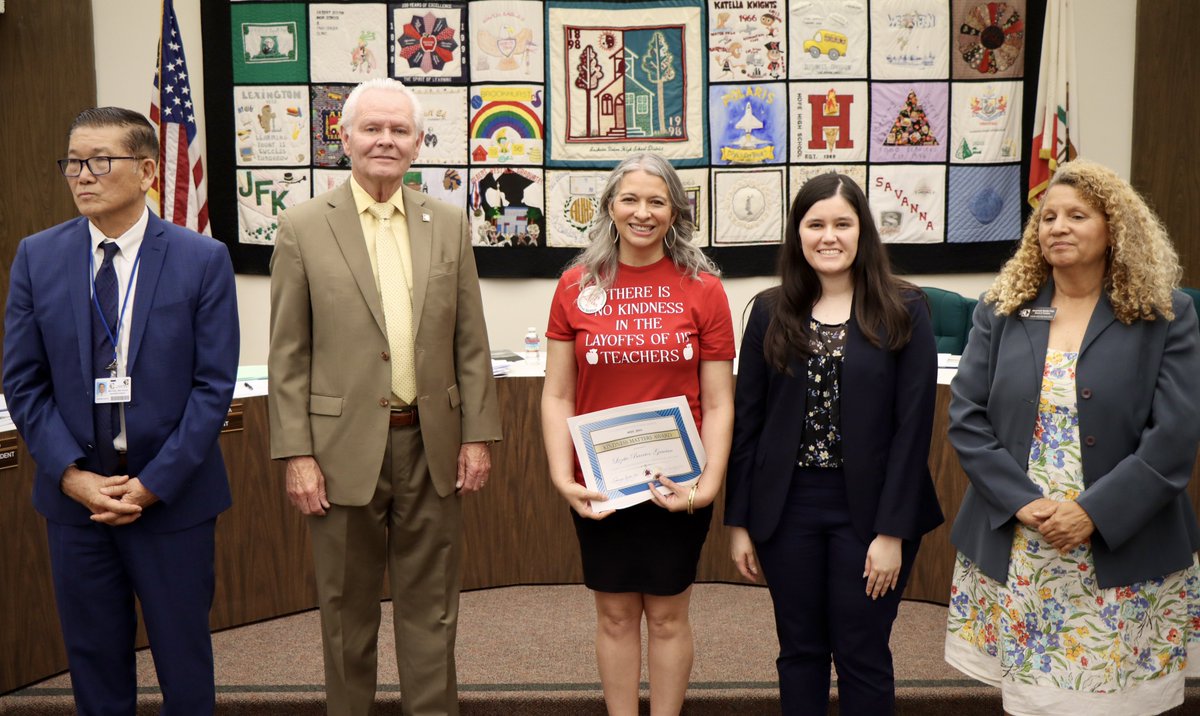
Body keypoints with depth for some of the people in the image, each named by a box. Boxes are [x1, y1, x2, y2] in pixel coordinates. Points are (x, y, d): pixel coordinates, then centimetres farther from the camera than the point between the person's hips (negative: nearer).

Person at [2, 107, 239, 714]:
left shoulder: (203, 260, -7)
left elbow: (214, 385, -9)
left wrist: (154, 483, -13)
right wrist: (72, 475, -9)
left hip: (171, 497, -2)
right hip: (73, 495, 2)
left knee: (184, 660, 12)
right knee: (94, 661, 15)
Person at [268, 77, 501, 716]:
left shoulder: (448, 223, 6)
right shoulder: (303, 227, -2)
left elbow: (470, 343, 6)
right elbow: (287, 355, -3)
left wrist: (477, 435, 2)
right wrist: (297, 454, -7)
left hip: (431, 446, 2)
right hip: (345, 448, -2)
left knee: (430, 612, 13)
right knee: (347, 614, 13)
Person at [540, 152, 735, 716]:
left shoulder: (702, 288, -3)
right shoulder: (576, 286, -1)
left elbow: (718, 404, -3)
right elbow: (557, 396, 0)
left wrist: (708, 483, -13)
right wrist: (563, 478, -10)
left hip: (677, 485, -1)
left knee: (667, 614, 12)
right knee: (615, 614, 13)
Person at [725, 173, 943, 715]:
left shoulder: (903, 311, -4)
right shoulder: (771, 312, 2)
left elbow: (913, 425, -7)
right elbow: (747, 420, 3)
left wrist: (893, 530, -11)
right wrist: (739, 521, 1)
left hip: (867, 507, -2)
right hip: (788, 507, 2)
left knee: (862, 658, 9)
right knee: (800, 651, 14)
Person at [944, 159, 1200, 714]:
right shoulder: (1001, 311, 4)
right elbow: (965, 417, -2)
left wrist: (1093, 513, -17)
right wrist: (1021, 503, -13)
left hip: (1122, 556, -1)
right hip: (1013, 553, 2)